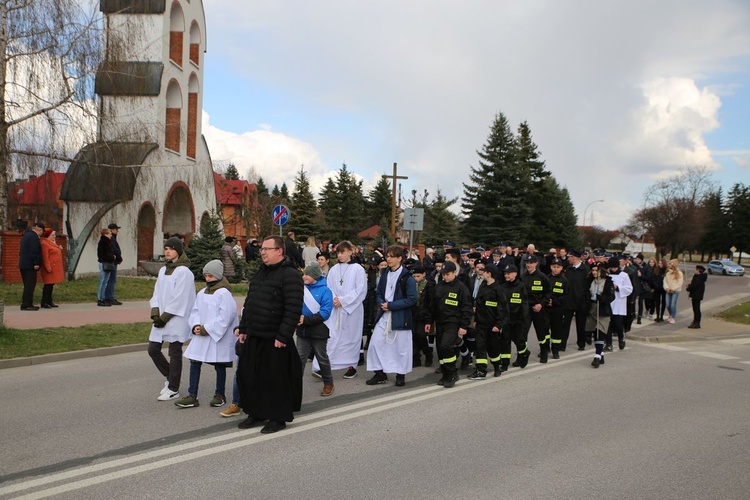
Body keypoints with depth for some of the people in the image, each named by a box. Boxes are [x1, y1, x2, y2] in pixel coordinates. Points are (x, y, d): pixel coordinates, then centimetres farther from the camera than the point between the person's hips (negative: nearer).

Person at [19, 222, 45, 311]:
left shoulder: (26, 235, 21)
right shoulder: (33, 236, -13)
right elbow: (34, 251, -21)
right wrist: (36, 263, -21)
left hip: (24, 264, 11)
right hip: (30, 265, -11)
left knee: (28, 285, 14)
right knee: (30, 285, -9)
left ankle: (28, 304, 17)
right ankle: (26, 305, -11)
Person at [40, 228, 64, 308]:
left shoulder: (53, 242, 17)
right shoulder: (45, 244, -14)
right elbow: (45, 257, -20)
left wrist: (59, 249, 12)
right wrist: (48, 267, -24)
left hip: (54, 268, 10)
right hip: (50, 268, -10)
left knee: (51, 285, 12)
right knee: (48, 285, -8)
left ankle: (49, 302, 17)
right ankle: (44, 303, -5)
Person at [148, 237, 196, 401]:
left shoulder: (183, 271, -11)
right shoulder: (163, 270, 12)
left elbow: (180, 298, -16)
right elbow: (157, 293, 10)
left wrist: (165, 317, -16)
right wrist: (155, 313, -5)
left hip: (176, 319, -7)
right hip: (162, 319, 8)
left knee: (175, 353, 1)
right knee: (153, 349, 9)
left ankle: (173, 390, 12)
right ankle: (170, 377, 30)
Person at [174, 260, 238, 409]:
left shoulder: (224, 293, -12)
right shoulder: (202, 293, 10)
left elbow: (225, 317, -18)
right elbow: (195, 311, 12)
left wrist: (206, 329, -17)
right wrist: (195, 325, -8)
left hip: (218, 336, -6)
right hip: (200, 335, 7)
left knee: (219, 365, 6)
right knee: (194, 362, 3)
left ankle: (220, 395, 21)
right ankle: (192, 396, 8)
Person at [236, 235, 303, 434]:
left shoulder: (290, 275, -13)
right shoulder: (259, 273, 15)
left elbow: (293, 309, -19)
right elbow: (249, 303, 21)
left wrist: (283, 336, -21)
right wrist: (243, 328, 16)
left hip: (274, 340, -8)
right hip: (253, 337, 8)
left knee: (276, 379, 2)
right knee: (248, 376, 13)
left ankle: (278, 417, 17)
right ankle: (255, 413, 29)